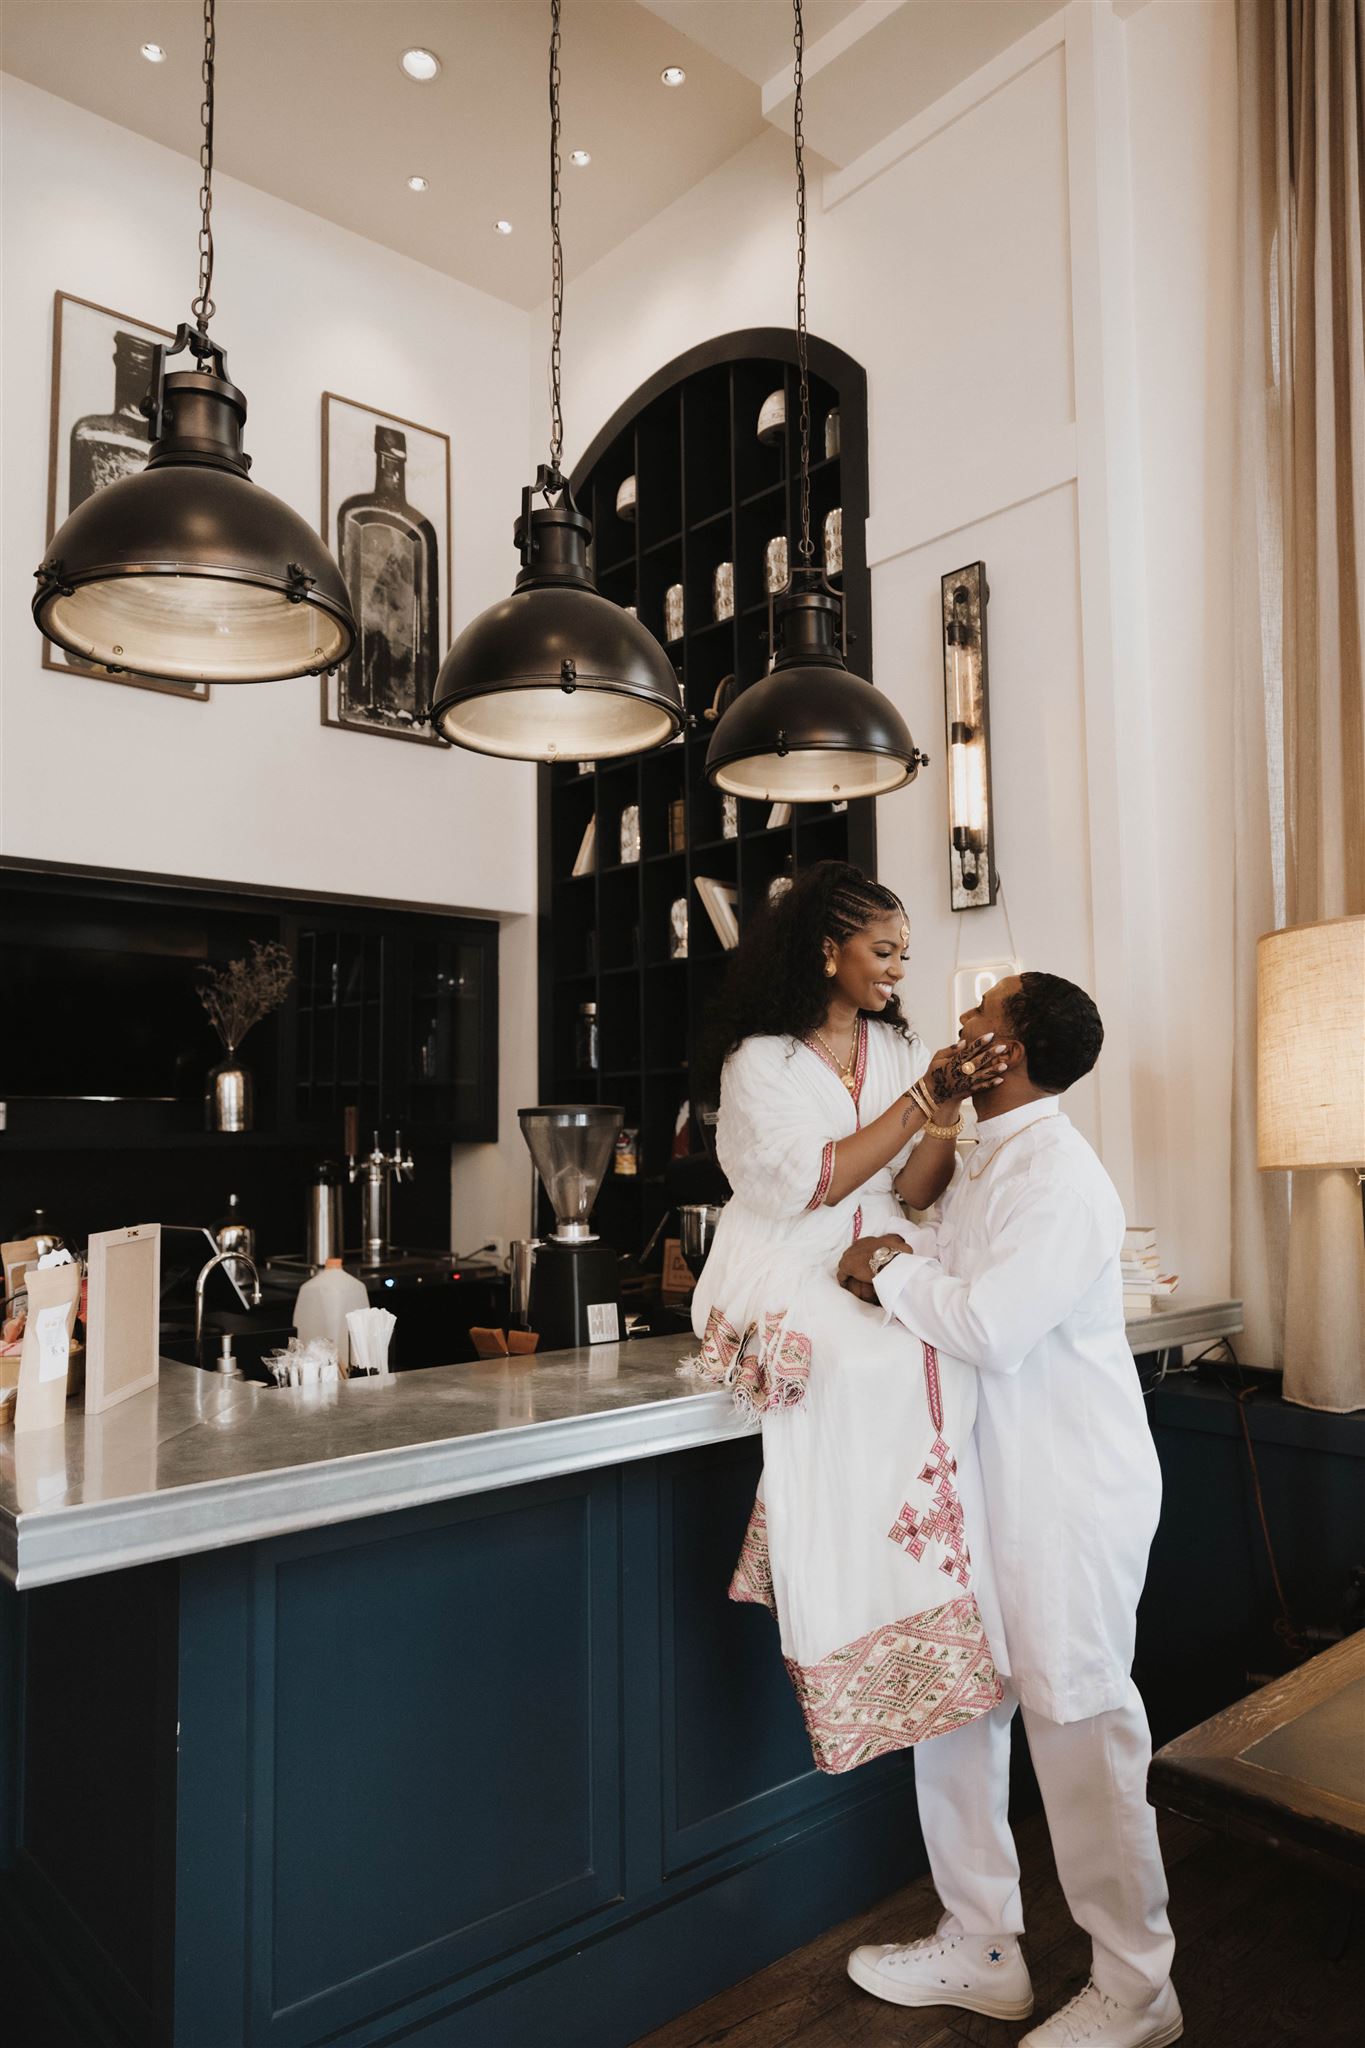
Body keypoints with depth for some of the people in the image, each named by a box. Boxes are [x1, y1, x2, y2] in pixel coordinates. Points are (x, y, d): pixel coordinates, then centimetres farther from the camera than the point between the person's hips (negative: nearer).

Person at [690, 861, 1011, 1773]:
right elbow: (814, 1184, -12)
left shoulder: (901, 1051, 14)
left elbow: (917, 1193, 8)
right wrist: (921, 1100, -13)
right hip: (790, 1274, -4)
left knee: (947, 1359, -26)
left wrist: (948, 1106, -9)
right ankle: (864, 1649, -20)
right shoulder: (760, 1058, -1)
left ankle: (925, 1641, -16)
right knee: (873, 1365, -32)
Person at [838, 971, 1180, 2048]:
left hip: (1072, 1495, -9)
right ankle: (982, 1949, 33)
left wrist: (892, 1271, -14)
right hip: (993, 1484, 9)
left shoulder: (1058, 1173, -20)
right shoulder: (983, 1162, 10)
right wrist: (900, 1258, -6)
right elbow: (955, 1283, 14)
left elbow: (992, 1327, -27)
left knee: (1080, 1728, 4)